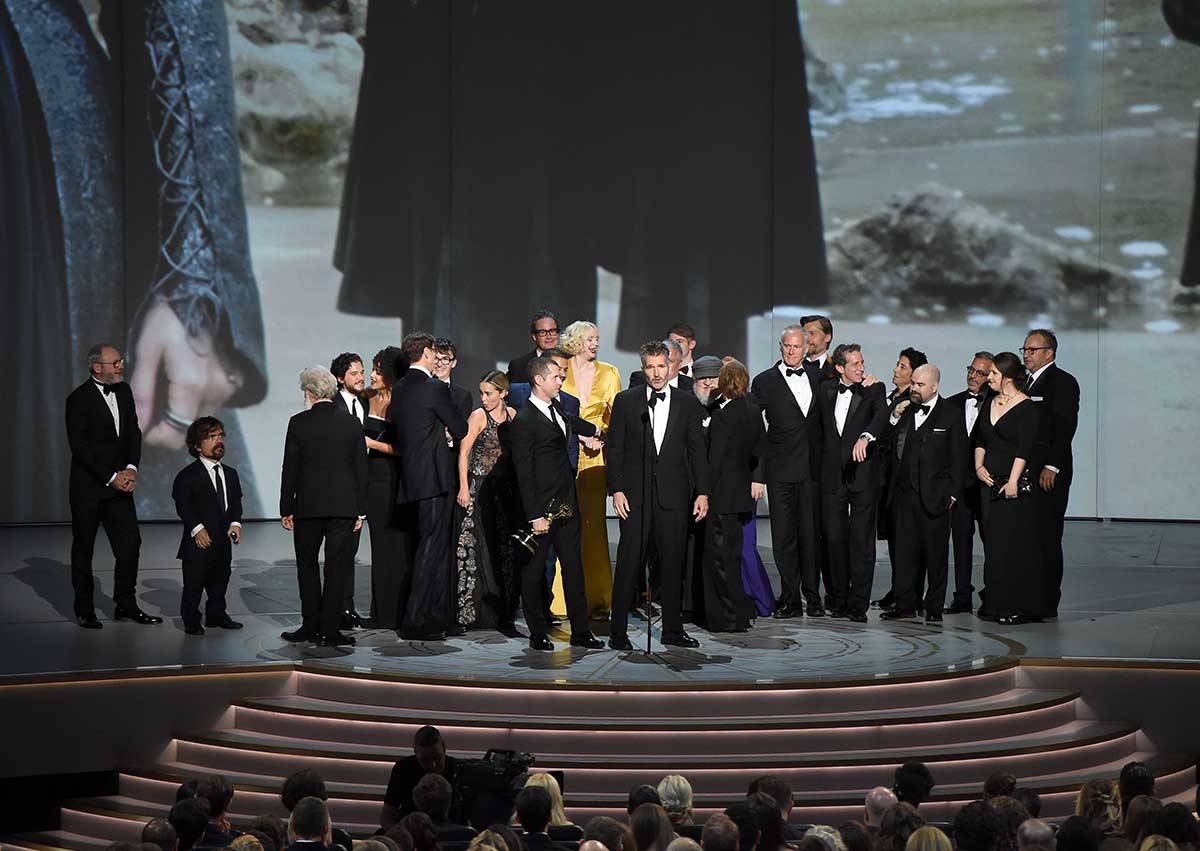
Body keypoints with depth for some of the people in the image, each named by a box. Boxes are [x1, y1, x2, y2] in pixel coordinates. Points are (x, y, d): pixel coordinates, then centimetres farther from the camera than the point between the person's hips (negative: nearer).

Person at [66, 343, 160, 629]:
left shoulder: (124, 391, 6)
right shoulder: (79, 399, -13)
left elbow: (134, 432, 8)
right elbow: (80, 447, -16)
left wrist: (131, 468, -6)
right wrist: (111, 477, -17)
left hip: (119, 482, 6)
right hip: (88, 486, -5)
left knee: (130, 543, 1)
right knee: (83, 548, 5)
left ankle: (126, 605, 12)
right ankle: (84, 610, 14)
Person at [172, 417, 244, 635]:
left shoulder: (230, 474, 14)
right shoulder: (188, 475, -7)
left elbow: (236, 502, 14)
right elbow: (183, 505, -12)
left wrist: (235, 523, -4)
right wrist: (197, 528, -20)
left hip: (223, 540, 6)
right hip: (199, 542, -6)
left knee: (220, 581, 14)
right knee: (194, 584, -2)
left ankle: (217, 615, 29)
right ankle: (191, 621, 9)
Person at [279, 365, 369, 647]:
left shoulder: (299, 423, -5)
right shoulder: (352, 424, 2)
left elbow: (290, 469, -4)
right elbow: (361, 470, 4)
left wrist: (286, 509, 3)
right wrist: (360, 510, 9)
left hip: (307, 506, -1)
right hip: (344, 506, 1)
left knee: (307, 566, 12)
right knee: (337, 568, 4)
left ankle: (311, 626, 12)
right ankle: (329, 630, 2)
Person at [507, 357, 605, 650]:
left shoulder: (557, 411, 13)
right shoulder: (524, 421, -14)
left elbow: (572, 423, 40)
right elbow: (524, 474, -16)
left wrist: (596, 431, 58)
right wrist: (535, 516, -19)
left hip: (567, 505, 8)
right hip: (542, 508, -8)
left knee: (573, 568, 6)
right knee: (534, 571, 4)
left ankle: (580, 631, 9)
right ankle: (538, 633, 11)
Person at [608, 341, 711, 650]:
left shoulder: (687, 402, 7)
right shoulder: (626, 401, 4)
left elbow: (697, 450, 7)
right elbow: (615, 448, 3)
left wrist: (702, 492, 0)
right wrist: (616, 490, -5)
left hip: (674, 494, 2)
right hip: (635, 495, -2)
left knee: (673, 563, 6)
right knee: (629, 563, -2)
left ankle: (672, 630, 16)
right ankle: (618, 631, 3)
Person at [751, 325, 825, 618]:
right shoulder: (765, 381, 1)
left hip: (812, 468, 2)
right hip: (781, 470, -2)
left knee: (811, 533, 5)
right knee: (784, 535, 0)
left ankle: (812, 597, 11)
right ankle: (790, 598, 6)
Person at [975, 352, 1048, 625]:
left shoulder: (1026, 408, -10)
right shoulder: (990, 404, 13)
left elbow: (1024, 449, -15)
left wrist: (1013, 482, -20)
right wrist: (979, 466, 1)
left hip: (1016, 483, -7)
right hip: (990, 481, 7)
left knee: (1016, 544, -5)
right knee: (994, 543, 9)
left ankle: (1020, 607, 0)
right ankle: (997, 603, 15)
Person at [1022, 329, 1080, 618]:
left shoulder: (1062, 382, -6)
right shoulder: (1030, 383, 20)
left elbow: (1065, 427, -14)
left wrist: (1052, 467, -19)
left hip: (1049, 474, -8)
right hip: (1027, 472, 8)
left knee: (1047, 538, -5)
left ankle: (1048, 603, -2)